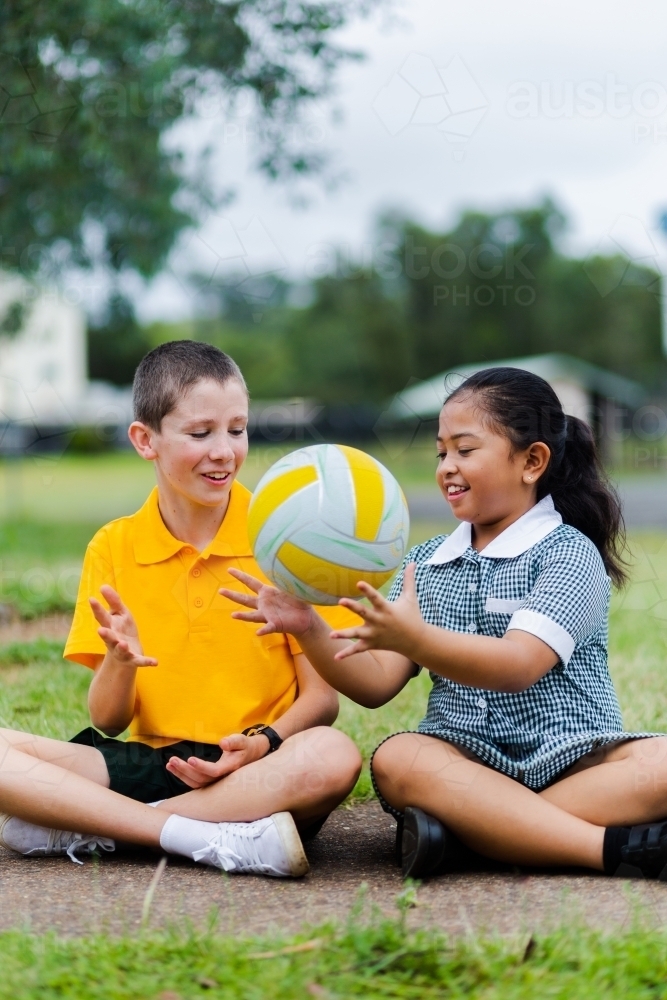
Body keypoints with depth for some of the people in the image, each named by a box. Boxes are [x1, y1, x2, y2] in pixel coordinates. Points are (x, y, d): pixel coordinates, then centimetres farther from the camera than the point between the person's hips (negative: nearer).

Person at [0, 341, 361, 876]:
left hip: (256, 769, -1)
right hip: (149, 762, 2)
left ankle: (78, 827, -25)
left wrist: (263, 741, -21)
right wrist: (119, 660, -17)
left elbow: (323, 697, 0)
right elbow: (107, 722, 5)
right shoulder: (113, 549, 5)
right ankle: (221, 840, -28)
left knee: (334, 755, -36)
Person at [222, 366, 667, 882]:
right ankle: (615, 848, -33)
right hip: (467, 764, 3)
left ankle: (470, 833, -34)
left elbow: (518, 665, -19)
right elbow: (376, 684, 8)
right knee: (395, 760, -31)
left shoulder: (570, 553, -3)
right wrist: (309, 629, -9)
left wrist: (413, 639, -34)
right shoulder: (426, 564, 15)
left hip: (574, 761, -3)